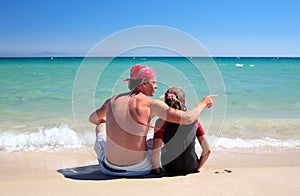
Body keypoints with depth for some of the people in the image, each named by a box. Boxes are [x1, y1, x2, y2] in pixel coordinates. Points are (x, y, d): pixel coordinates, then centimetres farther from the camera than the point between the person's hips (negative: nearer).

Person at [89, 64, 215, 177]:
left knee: (100, 125, 32)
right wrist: (203, 103, 4)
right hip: (139, 169, -2)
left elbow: (92, 118, 19)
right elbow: (188, 118, -15)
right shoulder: (151, 104, -12)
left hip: (109, 168, 3)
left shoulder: (113, 100, 1)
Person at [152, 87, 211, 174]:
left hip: (170, 169, -5)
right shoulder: (193, 120, -6)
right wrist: (197, 168, 9)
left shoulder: (161, 122, -14)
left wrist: (156, 169, -3)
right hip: (192, 168, 5)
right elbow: (207, 150, -5)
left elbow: (155, 152, -21)